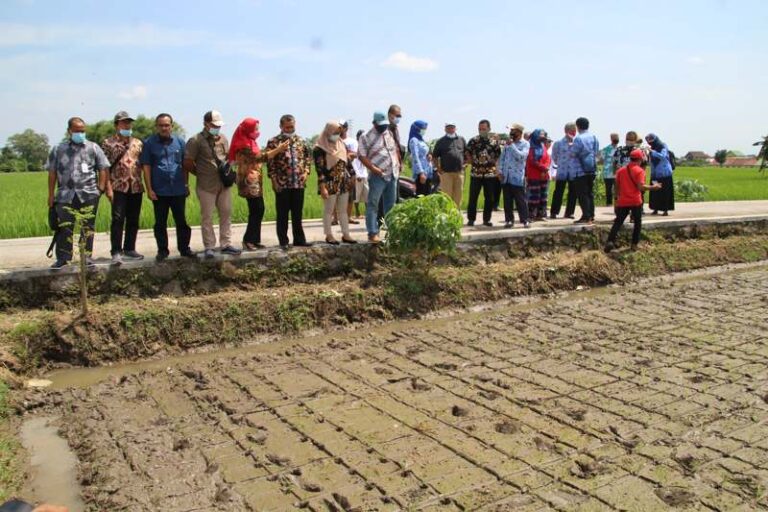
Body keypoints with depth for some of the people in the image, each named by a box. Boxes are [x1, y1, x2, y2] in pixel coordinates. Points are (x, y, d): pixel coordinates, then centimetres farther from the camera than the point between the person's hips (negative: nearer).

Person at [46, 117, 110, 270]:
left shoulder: (93, 147, 9)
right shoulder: (58, 149, 12)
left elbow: (104, 168, 7)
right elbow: (52, 173, 11)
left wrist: (101, 187, -3)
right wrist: (51, 195, 7)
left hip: (89, 194, -1)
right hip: (65, 194, 1)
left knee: (87, 227, 3)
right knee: (64, 227, -3)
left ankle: (87, 256, 11)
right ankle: (62, 258, 3)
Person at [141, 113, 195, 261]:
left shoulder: (179, 141, 3)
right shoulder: (149, 143, -1)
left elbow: (185, 165, 9)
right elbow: (146, 167, -2)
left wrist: (186, 185, 8)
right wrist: (149, 189, -6)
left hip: (178, 190, 1)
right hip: (159, 191, -1)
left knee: (182, 221, 8)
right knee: (160, 223, 8)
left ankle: (184, 248, 18)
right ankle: (162, 250, 19)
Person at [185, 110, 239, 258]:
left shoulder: (223, 138, 10)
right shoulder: (196, 141, -9)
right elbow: (188, 163, -8)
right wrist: (201, 174, 3)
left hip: (224, 184, 6)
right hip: (206, 186, -6)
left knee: (226, 214, 8)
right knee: (207, 218, 2)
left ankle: (226, 245, 17)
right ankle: (209, 247, 10)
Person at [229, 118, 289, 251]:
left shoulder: (250, 142, 16)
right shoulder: (243, 144, -14)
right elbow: (259, 158, -22)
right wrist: (278, 149, -24)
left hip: (255, 181, 9)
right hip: (249, 181, -9)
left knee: (258, 210, 7)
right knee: (256, 210, -10)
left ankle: (255, 240, 11)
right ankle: (248, 241, -5)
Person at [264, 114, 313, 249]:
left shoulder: (300, 141, 10)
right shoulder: (273, 142, -3)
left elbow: (308, 157, 17)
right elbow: (270, 163, -6)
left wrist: (306, 172, 3)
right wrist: (274, 180, -11)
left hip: (299, 183, 4)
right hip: (282, 184, -4)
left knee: (297, 214, 11)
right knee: (282, 214, 4)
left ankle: (299, 239, 19)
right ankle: (283, 241, 11)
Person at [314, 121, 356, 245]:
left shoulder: (341, 144, 12)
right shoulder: (320, 149, -9)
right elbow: (319, 169, -14)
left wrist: (350, 179, 15)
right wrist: (322, 187, -19)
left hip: (343, 183, 7)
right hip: (330, 184, -7)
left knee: (343, 210, 10)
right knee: (329, 210, 1)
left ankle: (345, 234, 15)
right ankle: (329, 235, 9)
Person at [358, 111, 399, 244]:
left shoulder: (390, 134, 14)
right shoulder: (367, 137, -7)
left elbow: (396, 149, 25)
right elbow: (361, 155, -10)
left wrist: (397, 163, 12)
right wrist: (372, 168, -19)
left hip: (393, 175, 6)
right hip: (378, 176, -6)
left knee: (391, 204, 13)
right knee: (373, 205, -5)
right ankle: (373, 233, -3)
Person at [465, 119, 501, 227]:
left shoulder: (494, 142, 4)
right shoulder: (473, 140, 1)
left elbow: (498, 155, 12)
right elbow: (467, 153, 6)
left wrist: (493, 162, -1)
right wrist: (473, 162, -3)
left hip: (490, 173, 1)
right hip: (476, 173, -1)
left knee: (489, 198, 4)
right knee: (473, 197, 0)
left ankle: (487, 219, 15)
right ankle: (471, 219, 11)